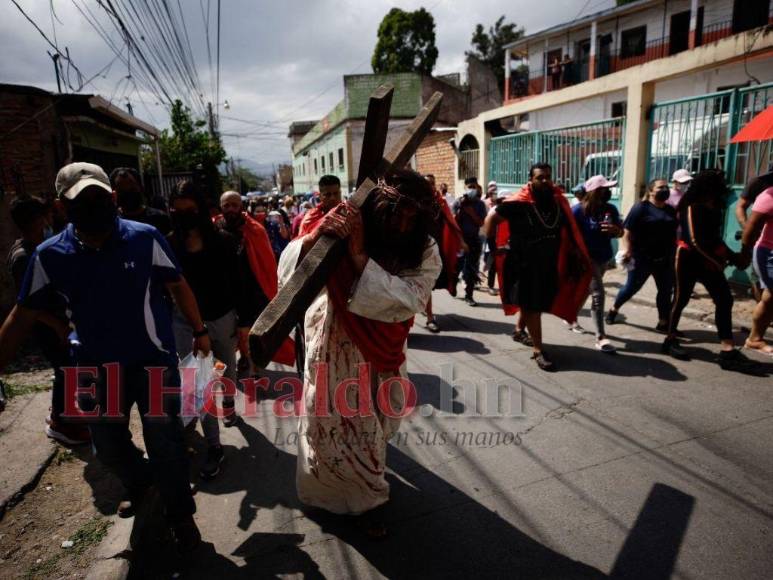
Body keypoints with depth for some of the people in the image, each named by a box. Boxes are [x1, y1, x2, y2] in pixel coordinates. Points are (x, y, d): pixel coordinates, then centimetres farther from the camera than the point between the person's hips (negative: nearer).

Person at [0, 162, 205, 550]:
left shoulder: (146, 238, -12)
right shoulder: (49, 255, -6)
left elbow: (178, 286, -2)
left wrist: (199, 331, 1)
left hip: (154, 361, -3)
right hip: (97, 368, 3)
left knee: (165, 443, 5)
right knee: (107, 446, 20)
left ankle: (181, 515, 27)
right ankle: (139, 481, 52)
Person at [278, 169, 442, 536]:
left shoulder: (425, 253, -20)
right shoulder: (345, 231, -25)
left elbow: (407, 302, -36)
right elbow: (288, 272, -30)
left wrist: (360, 257, -44)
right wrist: (315, 236, -49)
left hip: (383, 348, 3)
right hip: (334, 345, -2)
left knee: (380, 420, 25)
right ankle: (367, 498, 40)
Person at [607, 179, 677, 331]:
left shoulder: (671, 211, 11)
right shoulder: (641, 208, -8)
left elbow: (675, 234, 18)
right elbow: (627, 232, -13)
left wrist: (676, 255, 15)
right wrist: (626, 250, -21)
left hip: (665, 259, 6)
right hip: (643, 258, -6)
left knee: (666, 291, 6)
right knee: (631, 287, 6)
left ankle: (663, 323, 16)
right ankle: (613, 310, 27)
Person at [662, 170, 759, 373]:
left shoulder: (712, 209, 13)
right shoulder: (691, 208, -11)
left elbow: (714, 237, 17)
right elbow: (694, 241, -17)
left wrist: (731, 255, 5)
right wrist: (716, 261, -15)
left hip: (708, 259, 8)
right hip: (689, 258, -8)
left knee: (724, 299, -2)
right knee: (681, 299, 1)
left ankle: (727, 351, -3)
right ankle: (671, 340, 16)